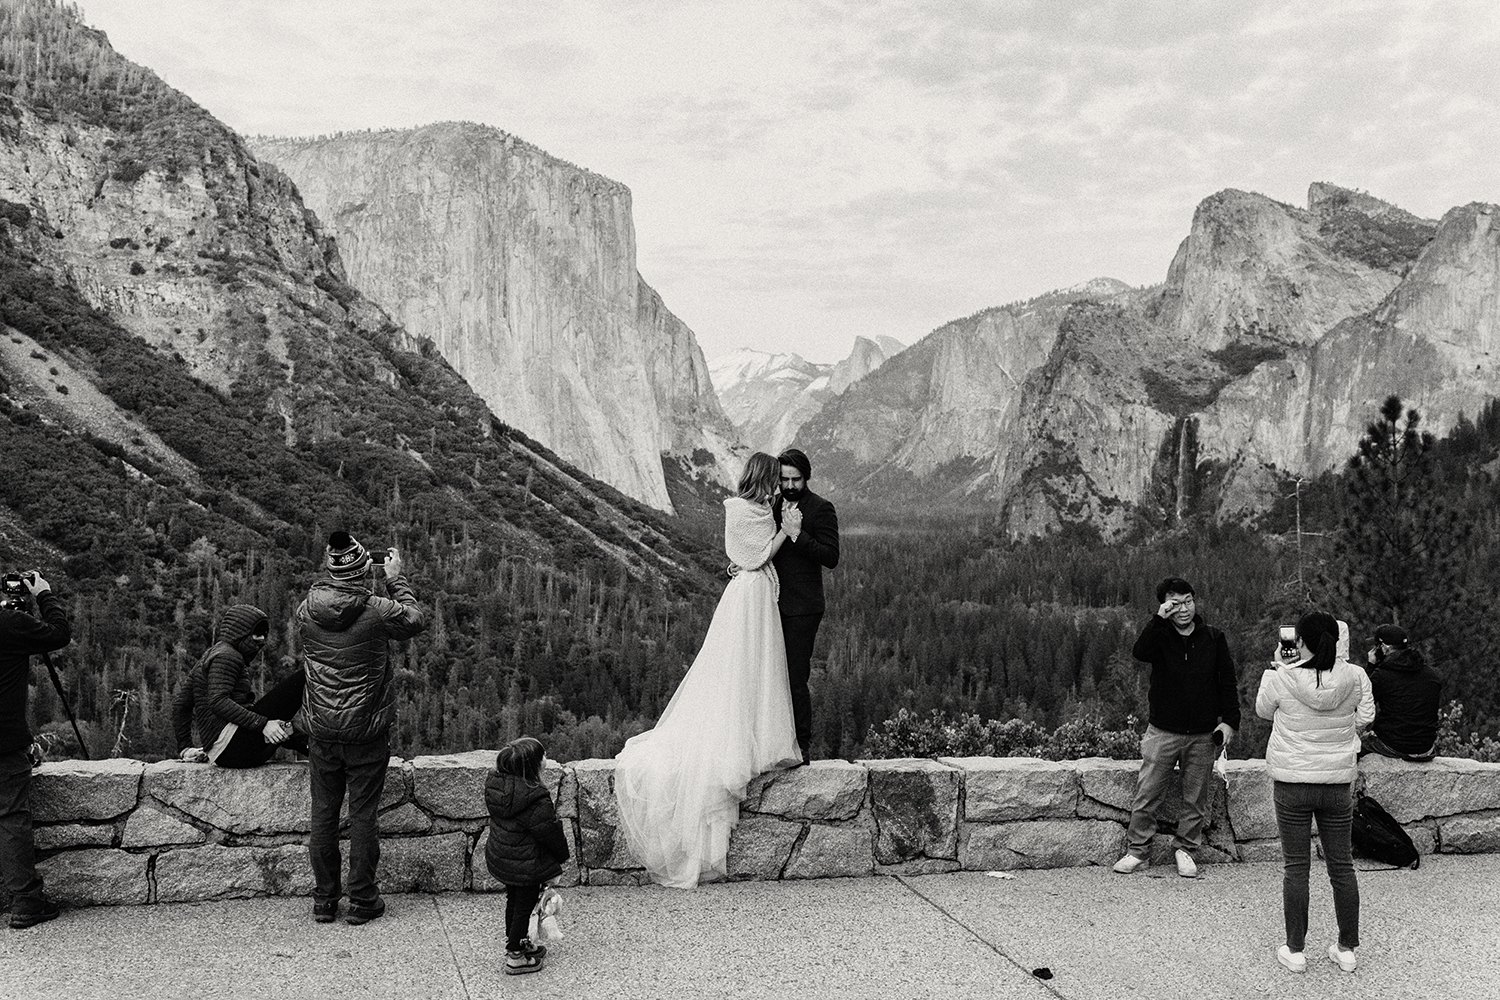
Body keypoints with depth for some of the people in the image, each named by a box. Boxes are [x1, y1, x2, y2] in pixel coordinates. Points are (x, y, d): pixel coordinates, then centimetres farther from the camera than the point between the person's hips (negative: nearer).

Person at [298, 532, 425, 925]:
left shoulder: (306, 610, -6)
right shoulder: (379, 611, -16)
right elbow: (416, 621, 3)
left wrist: (336, 580, 16)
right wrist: (396, 580, 11)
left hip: (321, 731, 3)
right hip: (367, 731, -3)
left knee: (323, 815, 12)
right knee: (362, 815, 7)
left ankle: (324, 900, 22)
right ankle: (362, 900, 15)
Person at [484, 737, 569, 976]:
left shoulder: (496, 783, -10)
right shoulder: (536, 801, -32)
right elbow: (551, 833, -20)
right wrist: (562, 855, 0)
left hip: (498, 856, 7)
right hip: (525, 865, -7)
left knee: (514, 899, 26)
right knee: (524, 905, 11)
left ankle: (514, 943, 45)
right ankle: (515, 957, 25)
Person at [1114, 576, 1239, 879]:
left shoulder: (1213, 638, 2)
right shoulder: (1160, 635, -2)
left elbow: (1227, 682, 6)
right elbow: (1140, 653, -24)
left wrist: (1229, 721, -2)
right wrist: (1159, 619, -29)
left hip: (1203, 735, 1)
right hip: (1163, 732, -1)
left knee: (1195, 799, 9)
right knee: (1146, 795, 2)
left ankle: (1185, 849, 25)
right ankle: (1138, 851, 14)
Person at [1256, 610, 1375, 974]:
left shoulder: (1280, 678, -15)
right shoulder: (1354, 678, -9)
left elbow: (1264, 711, 5)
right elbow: (1365, 718, 5)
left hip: (1292, 784, -2)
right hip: (1338, 783, 2)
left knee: (1295, 867, 7)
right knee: (1342, 866, 14)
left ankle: (1295, 950, 14)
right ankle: (1347, 949, 23)